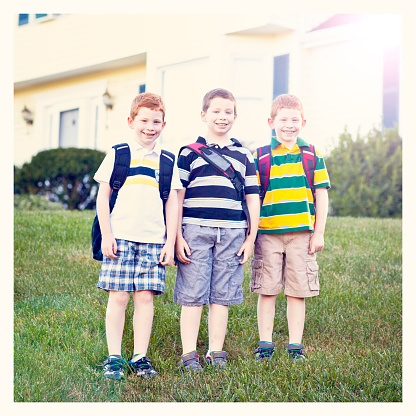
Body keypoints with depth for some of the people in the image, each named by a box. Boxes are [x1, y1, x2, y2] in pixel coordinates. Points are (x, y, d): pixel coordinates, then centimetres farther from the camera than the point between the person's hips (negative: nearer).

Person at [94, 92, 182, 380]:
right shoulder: (117, 155, 7)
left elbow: (172, 204, 12)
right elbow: (103, 197, 6)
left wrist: (170, 242, 6)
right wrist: (106, 235, -2)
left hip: (154, 239, 2)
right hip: (120, 237, -1)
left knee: (145, 297, 0)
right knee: (118, 297, -3)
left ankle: (140, 357, 9)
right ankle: (114, 358, 6)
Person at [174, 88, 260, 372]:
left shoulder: (244, 155, 14)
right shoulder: (190, 152, 5)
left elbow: (253, 199, 14)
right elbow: (176, 197, 3)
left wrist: (251, 237, 8)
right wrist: (177, 237, -3)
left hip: (232, 235, 2)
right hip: (195, 232, -2)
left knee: (222, 295, 6)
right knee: (193, 295, -1)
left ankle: (216, 352, 17)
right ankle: (189, 354, 8)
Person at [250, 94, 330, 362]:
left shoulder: (312, 155, 7)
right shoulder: (259, 157, 5)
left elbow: (321, 195, 8)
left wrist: (319, 232, 2)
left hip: (301, 234, 0)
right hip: (268, 234, 0)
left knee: (298, 290, 4)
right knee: (267, 290, 2)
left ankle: (295, 346, 15)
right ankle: (265, 344, 13)